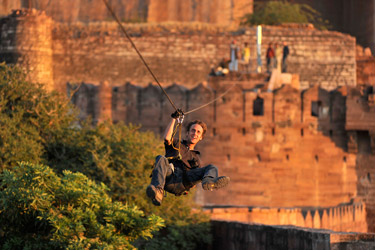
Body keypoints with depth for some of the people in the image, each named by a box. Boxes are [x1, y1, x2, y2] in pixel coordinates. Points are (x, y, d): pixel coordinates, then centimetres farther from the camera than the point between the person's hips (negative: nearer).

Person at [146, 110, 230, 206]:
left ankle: (209, 182, -58)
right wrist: (174, 119, 12)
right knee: (161, 159, -32)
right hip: (169, 178, -1)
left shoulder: (197, 158, 37)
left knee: (212, 168, -17)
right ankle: (158, 191, -59)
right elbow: (167, 138, 8)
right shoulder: (175, 144, 31)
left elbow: (197, 176, 23)